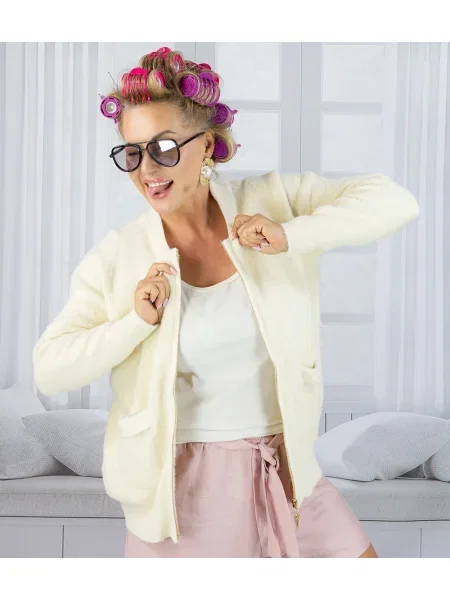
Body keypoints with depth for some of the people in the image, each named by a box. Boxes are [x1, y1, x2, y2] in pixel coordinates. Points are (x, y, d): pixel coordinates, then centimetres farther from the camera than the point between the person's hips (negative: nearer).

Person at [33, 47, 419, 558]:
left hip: (285, 468, 2)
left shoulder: (270, 201, -5)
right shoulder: (119, 256, -7)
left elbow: (394, 202, -11)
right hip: (182, 486, -1)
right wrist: (136, 322, -19)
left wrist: (290, 237, -22)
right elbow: (48, 370, -6)